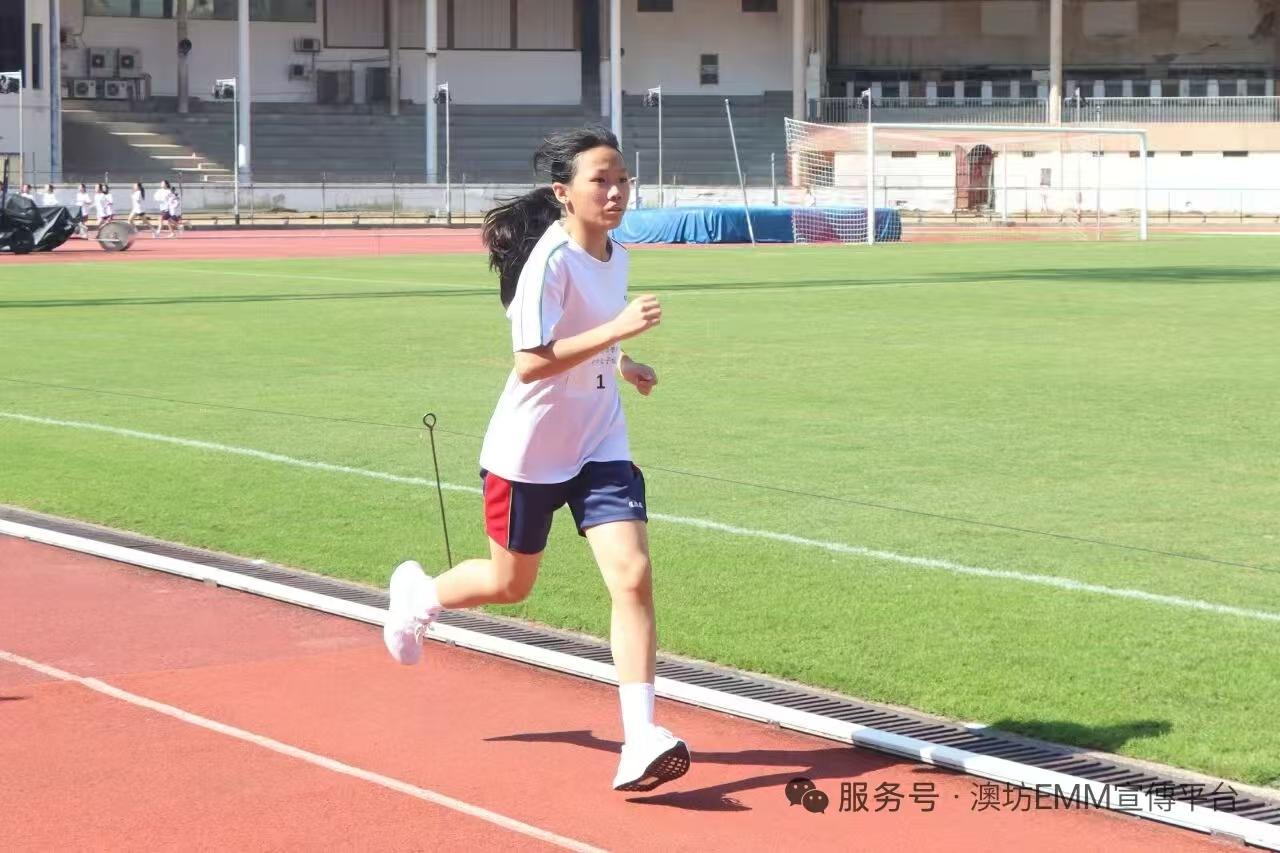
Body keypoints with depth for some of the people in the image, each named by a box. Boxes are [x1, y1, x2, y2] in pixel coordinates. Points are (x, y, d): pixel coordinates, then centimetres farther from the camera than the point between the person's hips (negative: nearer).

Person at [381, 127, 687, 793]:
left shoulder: (615, 257, 4)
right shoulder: (550, 260, -20)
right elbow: (530, 363, -28)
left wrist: (620, 366, 10)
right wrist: (615, 331, -33)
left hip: (599, 446, 6)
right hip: (529, 449, -5)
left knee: (633, 576, -12)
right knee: (510, 583, 14)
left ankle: (640, 740, -14)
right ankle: (418, 593, 48)